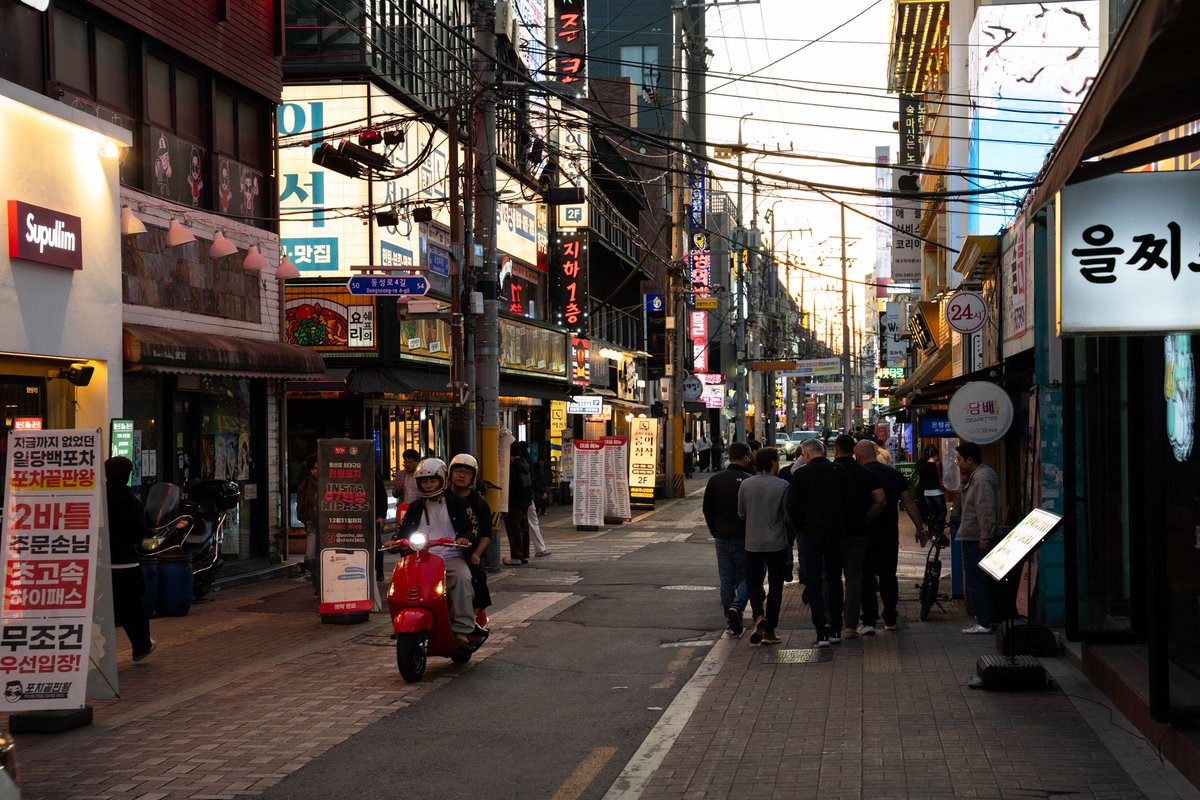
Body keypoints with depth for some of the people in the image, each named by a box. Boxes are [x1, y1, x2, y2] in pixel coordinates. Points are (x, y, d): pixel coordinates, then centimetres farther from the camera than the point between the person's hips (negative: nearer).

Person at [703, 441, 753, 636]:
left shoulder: (714, 480, 2)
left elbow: (707, 510, 6)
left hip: (722, 538, 4)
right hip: (743, 538, -4)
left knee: (726, 580, 10)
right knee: (745, 577, 7)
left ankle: (731, 622, 9)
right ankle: (736, 606, -18)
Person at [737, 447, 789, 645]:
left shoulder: (746, 484, -3)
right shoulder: (782, 485, -11)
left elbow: (741, 513, 7)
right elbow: (789, 515, -6)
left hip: (753, 543, 2)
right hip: (777, 543, -2)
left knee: (753, 582, 14)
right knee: (775, 586, 9)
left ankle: (759, 617, -11)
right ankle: (769, 630, 11)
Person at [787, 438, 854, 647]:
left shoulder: (801, 474, -8)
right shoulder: (840, 471, 1)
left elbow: (792, 507, -9)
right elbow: (851, 502, 1)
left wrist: (801, 528, 5)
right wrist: (841, 526, 9)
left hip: (810, 534, -3)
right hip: (835, 534, 3)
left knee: (814, 582, 1)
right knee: (834, 580, 14)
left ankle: (821, 632, -7)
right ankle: (836, 630, 15)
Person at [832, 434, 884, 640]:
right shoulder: (864, 473, 2)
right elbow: (880, 499, -5)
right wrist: (866, 520, 3)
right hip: (857, 533, 2)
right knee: (854, 579, 7)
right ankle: (851, 626, 4)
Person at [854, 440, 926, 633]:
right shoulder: (895, 474, 5)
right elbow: (909, 502, 3)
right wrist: (920, 527, 6)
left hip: (866, 533, -4)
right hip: (890, 532, 4)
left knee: (867, 576, -1)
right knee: (888, 575, 14)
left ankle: (869, 621, -9)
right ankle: (890, 619, 20)